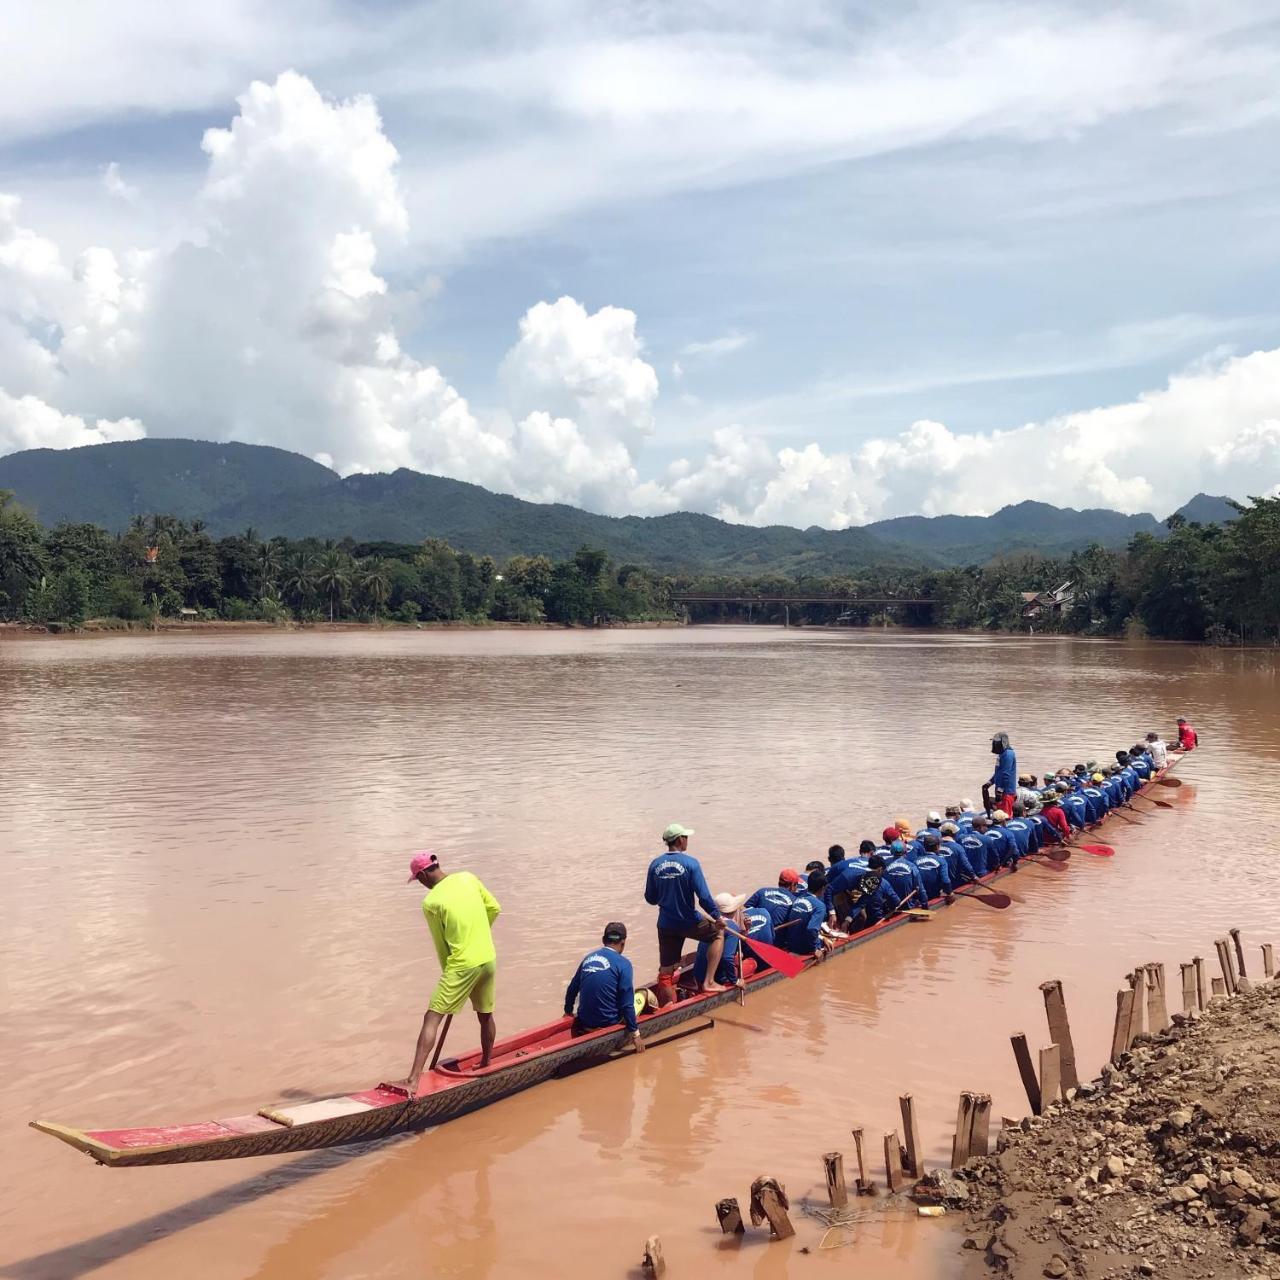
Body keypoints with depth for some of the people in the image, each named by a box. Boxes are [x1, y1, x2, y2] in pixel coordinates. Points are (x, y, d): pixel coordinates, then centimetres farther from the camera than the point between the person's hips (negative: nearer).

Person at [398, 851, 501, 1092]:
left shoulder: (430, 902, -9)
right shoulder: (468, 878, 4)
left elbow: (441, 944, 0)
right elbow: (494, 909, 11)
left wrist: (448, 975, 12)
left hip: (463, 964, -6)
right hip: (488, 959, 6)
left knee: (432, 1019, -3)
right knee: (486, 1015, 24)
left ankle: (413, 1080, -10)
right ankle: (486, 1066, 40)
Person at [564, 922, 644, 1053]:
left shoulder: (588, 958, 6)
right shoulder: (623, 963, -11)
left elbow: (572, 989, 14)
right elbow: (627, 1003, -14)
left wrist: (568, 1012, 30)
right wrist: (635, 1034, -8)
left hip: (584, 1022, 6)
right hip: (608, 1023, -5)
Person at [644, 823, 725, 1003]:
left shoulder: (655, 865, 0)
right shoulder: (691, 863, -13)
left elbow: (650, 899, 7)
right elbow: (704, 897, -15)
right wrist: (717, 917, -4)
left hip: (665, 925, 4)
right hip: (689, 922, -4)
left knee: (666, 971, 11)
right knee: (718, 933, 20)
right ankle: (708, 982, 12)